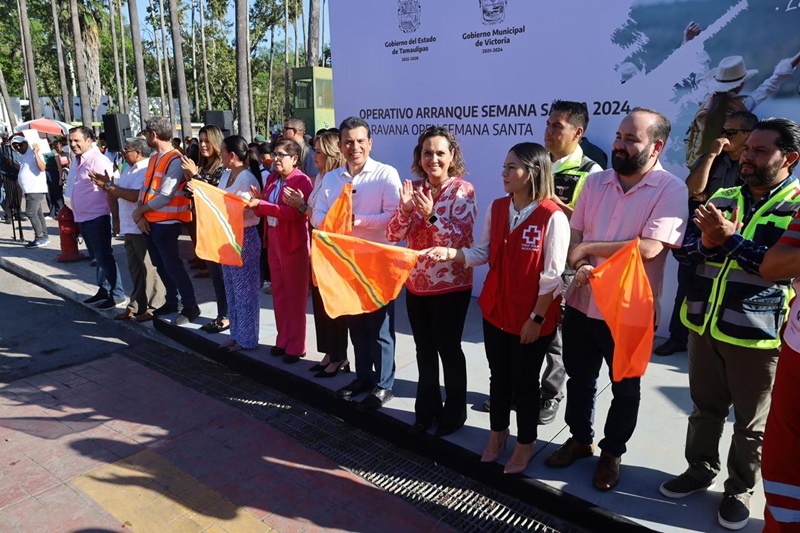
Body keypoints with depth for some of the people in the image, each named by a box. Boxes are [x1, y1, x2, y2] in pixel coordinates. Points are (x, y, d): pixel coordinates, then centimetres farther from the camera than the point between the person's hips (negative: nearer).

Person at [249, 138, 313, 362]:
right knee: (278, 292, 15)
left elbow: (294, 213, -24)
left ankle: (296, 346, 12)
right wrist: (257, 200, -5)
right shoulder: (271, 179, 11)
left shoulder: (302, 181, -13)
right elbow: (266, 208, 16)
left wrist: (261, 204, -27)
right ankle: (283, 339, 28)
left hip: (293, 242, -8)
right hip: (273, 239, 8)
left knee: (295, 294, 2)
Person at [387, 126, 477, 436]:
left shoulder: (463, 190, -10)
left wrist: (430, 215, -29)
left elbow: (459, 240, -18)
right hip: (415, 283, 5)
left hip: (450, 285, -5)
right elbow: (393, 235, -1)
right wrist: (405, 209, -19)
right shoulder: (415, 189, 4)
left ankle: (454, 412, 27)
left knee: (448, 349, 7)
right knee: (424, 349, 16)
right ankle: (427, 409, 33)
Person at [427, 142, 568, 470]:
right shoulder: (496, 208, 1)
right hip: (495, 310, 5)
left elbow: (552, 276, -15)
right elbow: (482, 253, 5)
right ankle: (497, 433, 42)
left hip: (532, 318, -5)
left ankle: (526, 443, 35)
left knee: (524, 381, 12)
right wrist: (450, 253, -11)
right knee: (498, 376, 20)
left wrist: (537, 318, -13)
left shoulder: (552, 217, -18)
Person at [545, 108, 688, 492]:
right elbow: (573, 235, 3)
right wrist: (579, 266, -17)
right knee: (579, 379, 20)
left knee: (625, 390, 15)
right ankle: (580, 439, 42)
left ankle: (612, 452, 37)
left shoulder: (671, 190, -12)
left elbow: (649, 247, -24)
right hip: (582, 304, 5)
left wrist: (588, 248, -15)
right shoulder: (595, 182, 3)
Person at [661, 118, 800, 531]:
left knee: (751, 422, 12)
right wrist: (706, 242, -18)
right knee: (705, 407, 20)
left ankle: (740, 490, 31)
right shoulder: (722, 198, 8)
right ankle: (700, 469, 38)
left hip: (757, 334, -4)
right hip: (705, 325, 5)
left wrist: (730, 239, -25)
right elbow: (684, 249, 3)